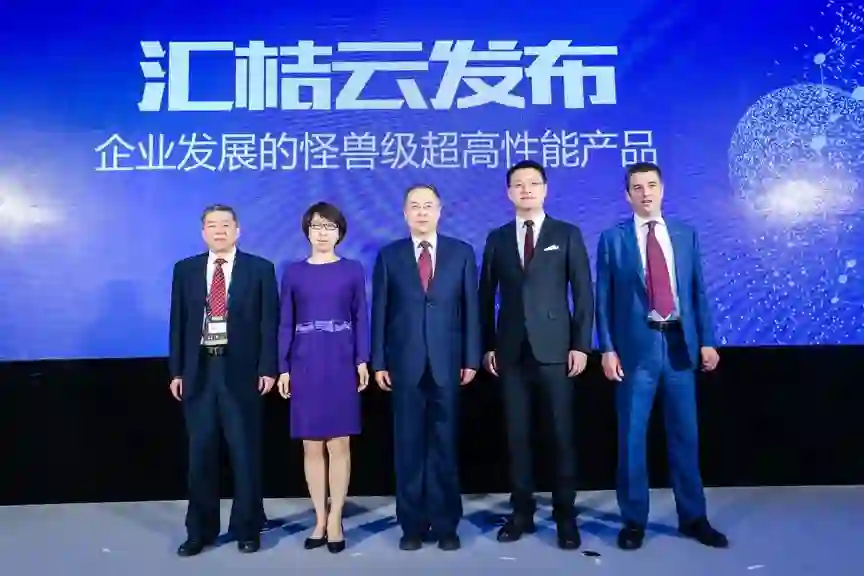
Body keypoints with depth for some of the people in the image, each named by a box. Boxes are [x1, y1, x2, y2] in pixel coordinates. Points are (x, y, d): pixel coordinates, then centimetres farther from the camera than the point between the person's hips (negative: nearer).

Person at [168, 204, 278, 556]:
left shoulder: (260, 269, 2)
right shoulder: (185, 270, 9)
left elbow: (269, 322, -2)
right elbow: (178, 323, 8)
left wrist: (267, 368, -8)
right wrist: (176, 371, 3)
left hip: (242, 372, -2)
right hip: (199, 371, 2)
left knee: (245, 454, 6)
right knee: (200, 454, 9)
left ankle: (247, 528, 21)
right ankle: (200, 530, 23)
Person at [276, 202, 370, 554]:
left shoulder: (353, 270, 4)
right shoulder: (293, 273, 6)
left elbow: (361, 318, 3)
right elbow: (285, 323, 6)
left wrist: (362, 361, -6)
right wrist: (283, 368, 0)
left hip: (341, 364, -1)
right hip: (305, 366, 1)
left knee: (339, 444, 3)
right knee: (312, 446, 7)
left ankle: (335, 519, 14)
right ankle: (320, 519, 18)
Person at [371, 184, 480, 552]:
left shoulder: (462, 253, 6)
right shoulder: (389, 256, 6)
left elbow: (470, 309, 3)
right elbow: (380, 312, 4)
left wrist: (471, 359, -2)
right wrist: (379, 362, -1)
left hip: (447, 363, 0)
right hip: (405, 364, 0)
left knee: (445, 446, 7)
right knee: (409, 447, 7)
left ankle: (445, 524, 19)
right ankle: (412, 524, 18)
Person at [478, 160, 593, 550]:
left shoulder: (567, 235, 5)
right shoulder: (497, 238, 11)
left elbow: (583, 293, 1)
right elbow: (486, 296, 9)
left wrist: (581, 345, -7)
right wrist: (487, 345, 3)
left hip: (554, 348, -2)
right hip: (511, 350, 2)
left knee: (561, 434, 3)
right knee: (517, 435, 7)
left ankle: (565, 516, 15)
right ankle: (522, 512, 19)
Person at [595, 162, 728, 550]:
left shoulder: (685, 235, 9)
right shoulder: (613, 239, 0)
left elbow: (698, 291, 8)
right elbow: (604, 298, -2)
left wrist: (706, 340, 2)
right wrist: (608, 349, -8)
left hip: (680, 343, 3)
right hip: (637, 346, -2)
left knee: (685, 434, 11)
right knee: (632, 436, 5)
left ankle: (693, 517, 27)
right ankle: (634, 520, 19)